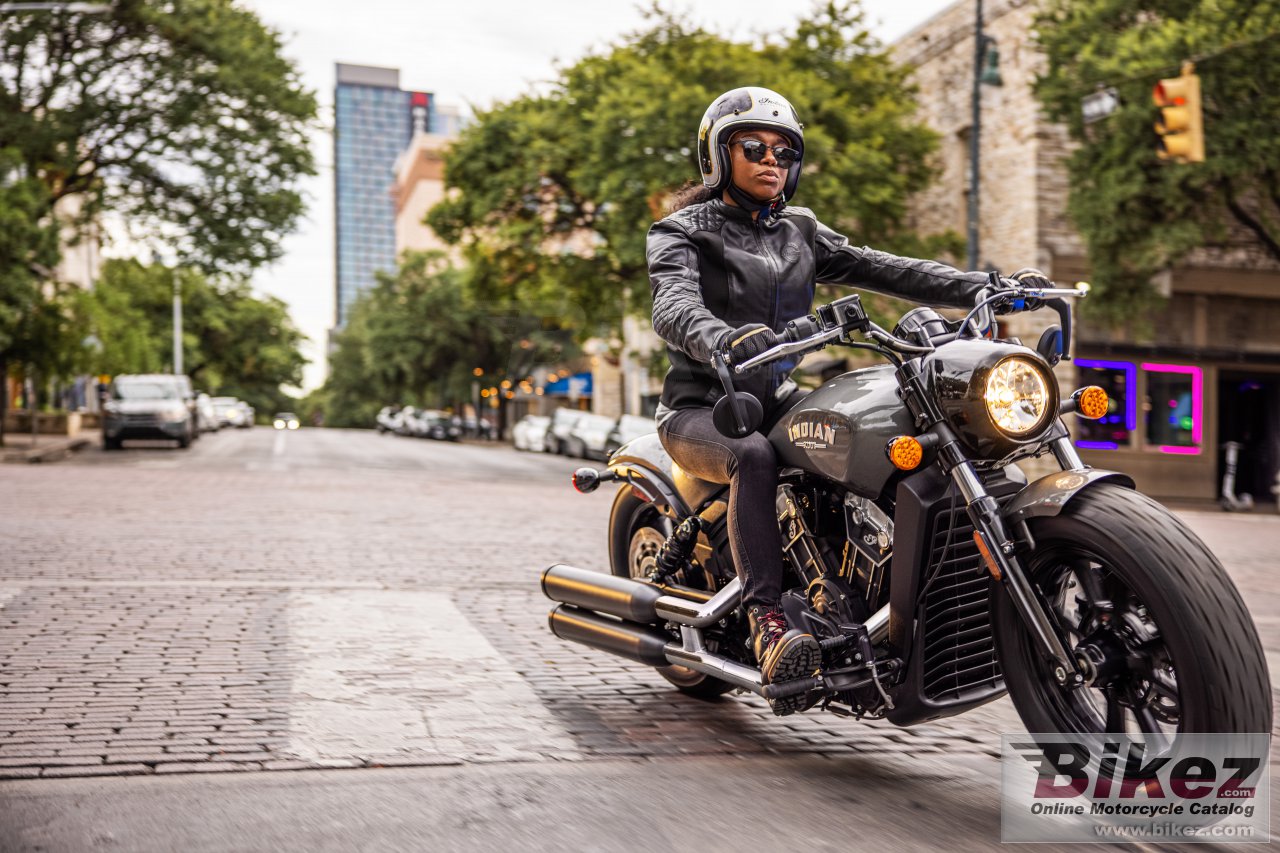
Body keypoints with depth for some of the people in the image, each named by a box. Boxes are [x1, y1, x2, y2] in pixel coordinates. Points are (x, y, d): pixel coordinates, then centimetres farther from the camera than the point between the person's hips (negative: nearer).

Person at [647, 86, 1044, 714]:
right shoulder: (683, 232, -1)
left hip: (776, 399, 5)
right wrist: (721, 339, -47)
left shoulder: (799, 234, 16)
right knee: (755, 457, -37)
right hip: (701, 408, -5)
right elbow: (672, 308, -23)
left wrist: (981, 286, -10)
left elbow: (882, 269, 4)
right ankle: (766, 619, -37)